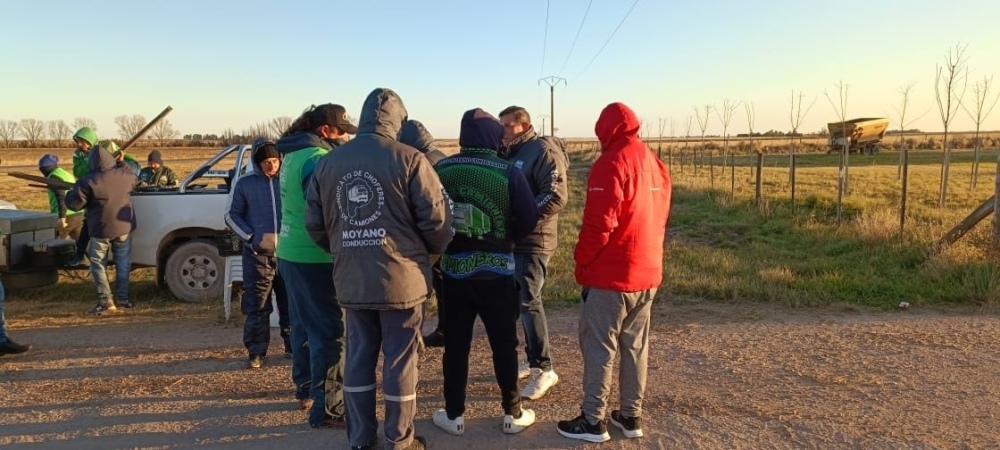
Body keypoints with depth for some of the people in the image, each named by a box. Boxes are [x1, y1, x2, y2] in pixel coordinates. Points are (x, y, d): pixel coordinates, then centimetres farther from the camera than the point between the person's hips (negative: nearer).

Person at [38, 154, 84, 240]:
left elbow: (61, 196, -18)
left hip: (66, 217, -7)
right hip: (79, 215, 7)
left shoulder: (54, 177, -6)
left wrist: (62, 216, -22)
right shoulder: (69, 175, 20)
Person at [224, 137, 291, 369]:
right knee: (257, 306, 4)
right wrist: (250, 237, -7)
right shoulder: (245, 183, 1)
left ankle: (293, 346, 23)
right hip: (257, 254, -1)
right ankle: (256, 352, 14)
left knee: (291, 303, 10)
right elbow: (232, 215, 7)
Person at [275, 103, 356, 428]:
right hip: (314, 258, -10)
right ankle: (327, 409, 3)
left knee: (305, 324, 20)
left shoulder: (294, 155, 13)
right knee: (330, 331, -3)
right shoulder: (317, 158, -18)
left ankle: (306, 389, 35)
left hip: (292, 252, 10)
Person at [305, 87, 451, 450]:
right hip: (401, 279, -4)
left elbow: (315, 224, 8)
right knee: (400, 361, 8)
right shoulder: (408, 159, -10)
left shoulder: (328, 163, 5)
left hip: (351, 280, 4)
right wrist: (434, 250, 11)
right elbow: (436, 219, -10)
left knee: (359, 358, 15)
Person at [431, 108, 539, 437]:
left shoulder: (439, 170, -6)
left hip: (454, 269, 2)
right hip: (496, 271, -1)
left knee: (456, 345, 13)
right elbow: (529, 221, -10)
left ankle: (454, 415, 23)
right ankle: (512, 414, 23)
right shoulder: (509, 172, -11)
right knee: (504, 344, 12)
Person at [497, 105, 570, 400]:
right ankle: (534, 359, 25)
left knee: (528, 302, -8)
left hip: (533, 241, -9)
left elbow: (557, 196, -22)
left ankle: (544, 369, 2)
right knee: (523, 300, 13)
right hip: (514, 240, 9)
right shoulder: (510, 154, 16)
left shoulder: (543, 152, -12)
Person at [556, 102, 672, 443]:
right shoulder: (656, 164, 10)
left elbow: (599, 223, -20)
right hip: (647, 274, 8)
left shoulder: (611, 163, -15)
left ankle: (593, 421, 10)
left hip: (610, 275, -8)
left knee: (599, 348, 2)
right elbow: (660, 219, 15)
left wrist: (582, 261, -8)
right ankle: (631, 415, 24)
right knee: (635, 346, 15)